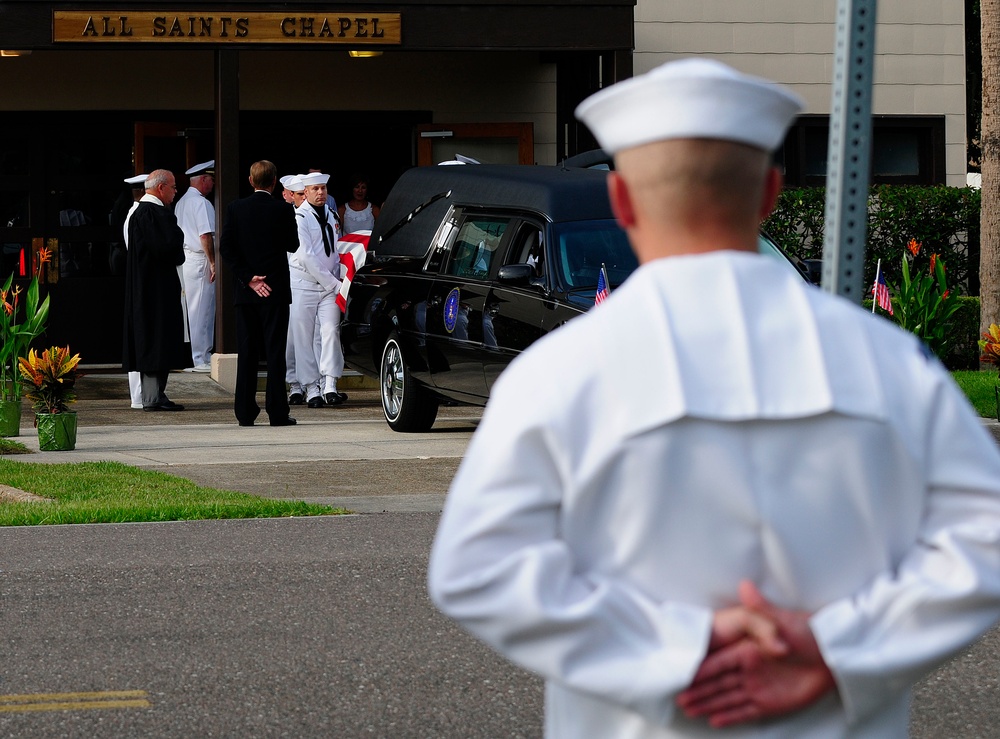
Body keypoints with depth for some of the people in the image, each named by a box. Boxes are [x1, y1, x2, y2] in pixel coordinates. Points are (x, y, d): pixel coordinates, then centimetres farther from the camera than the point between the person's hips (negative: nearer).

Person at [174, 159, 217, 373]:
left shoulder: (181, 203, 16)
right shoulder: (200, 203, -13)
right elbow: (205, 235, -19)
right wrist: (213, 263, -15)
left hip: (186, 258, 10)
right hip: (200, 260, -10)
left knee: (195, 310, 12)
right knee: (202, 311, -5)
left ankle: (201, 357, 16)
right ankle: (202, 359, -3)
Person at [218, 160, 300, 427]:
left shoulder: (235, 208, 1)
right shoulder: (283, 210, -7)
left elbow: (225, 248, -3)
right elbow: (293, 245, 1)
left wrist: (248, 278, -3)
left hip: (245, 292, 2)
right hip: (276, 290, -2)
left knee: (246, 352, 6)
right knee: (275, 352, 0)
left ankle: (245, 411, 4)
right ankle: (277, 412, -2)